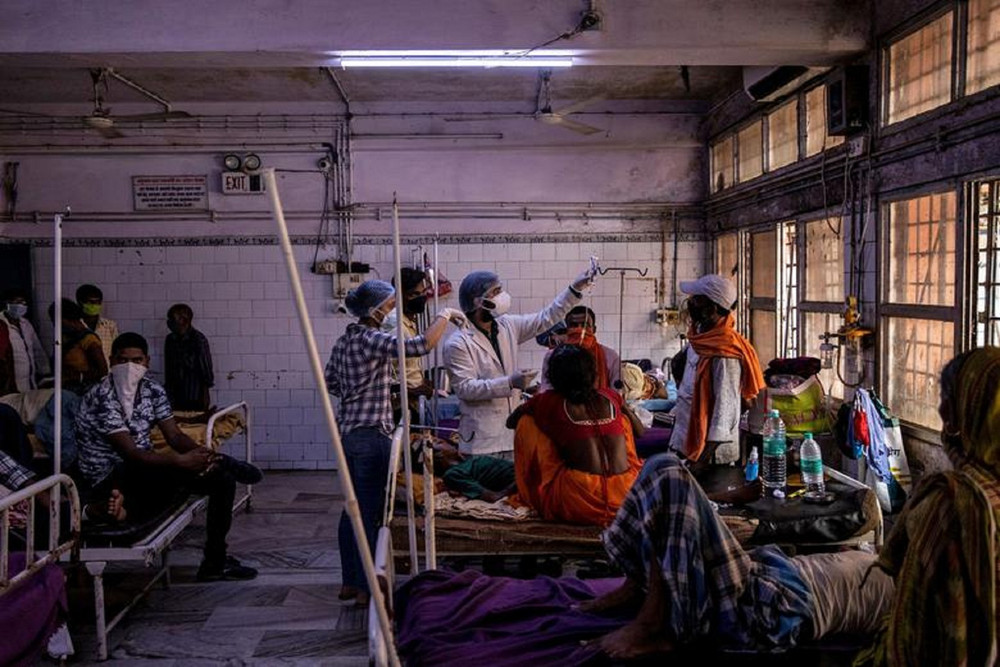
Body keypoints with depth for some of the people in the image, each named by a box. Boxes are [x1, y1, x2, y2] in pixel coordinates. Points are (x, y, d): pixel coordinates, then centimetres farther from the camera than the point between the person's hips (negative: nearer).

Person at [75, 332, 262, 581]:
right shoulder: (101, 397, -19)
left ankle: (215, 561, 5)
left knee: (223, 479, -3)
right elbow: (130, 453, -25)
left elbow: (174, 435, 2)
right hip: (109, 480, -8)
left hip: (144, 470, 8)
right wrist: (181, 461, -32)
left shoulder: (153, 391, 4)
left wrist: (200, 452, -20)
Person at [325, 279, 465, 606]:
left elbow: (330, 381, 21)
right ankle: (366, 589, 5)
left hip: (347, 430, 9)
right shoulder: (372, 339, -16)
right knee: (370, 511, -2)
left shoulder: (344, 340, 12)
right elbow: (421, 345, -27)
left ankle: (349, 582, 25)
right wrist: (444, 316, -14)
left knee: (354, 507, 15)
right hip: (371, 433, -9)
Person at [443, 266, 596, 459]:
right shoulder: (458, 343, -10)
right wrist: (510, 382, -23)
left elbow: (545, 318, 13)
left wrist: (575, 289, 6)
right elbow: (464, 388, -17)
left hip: (513, 431, 6)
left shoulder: (507, 326, 10)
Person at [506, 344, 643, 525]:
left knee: (527, 424, 13)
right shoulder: (611, 397, 11)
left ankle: (531, 496, 23)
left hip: (579, 505, -3)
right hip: (627, 497, 3)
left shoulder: (548, 402, 4)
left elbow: (510, 422, 23)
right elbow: (640, 431, 28)